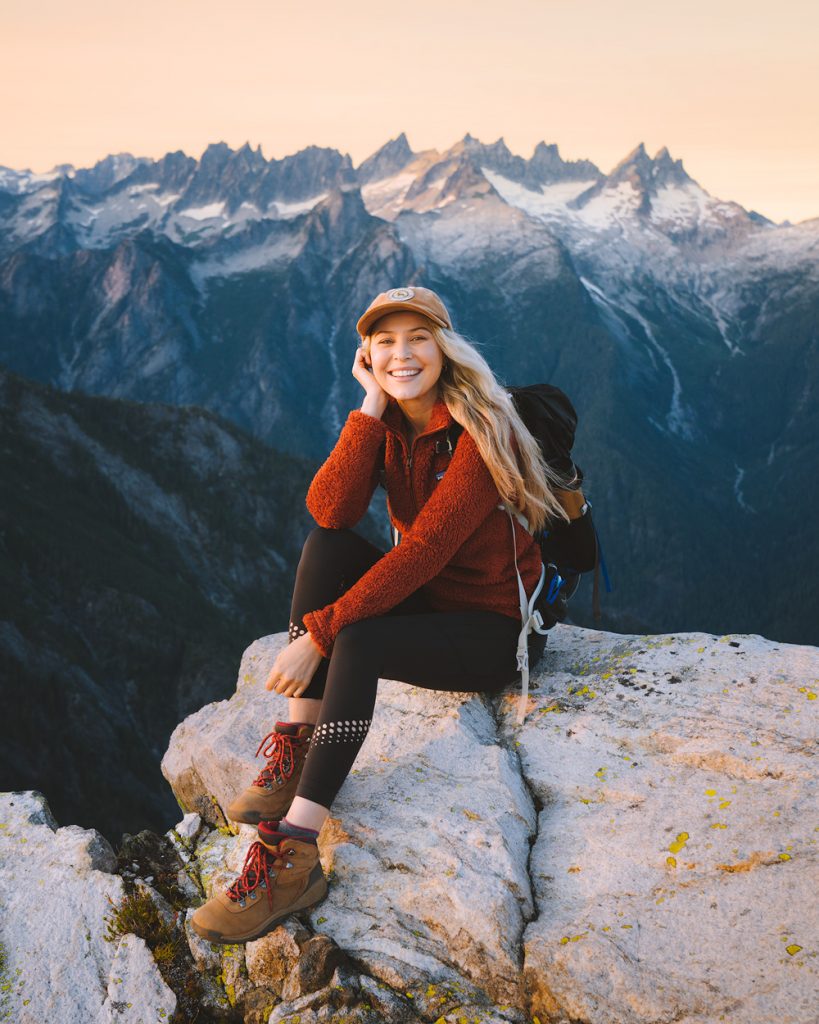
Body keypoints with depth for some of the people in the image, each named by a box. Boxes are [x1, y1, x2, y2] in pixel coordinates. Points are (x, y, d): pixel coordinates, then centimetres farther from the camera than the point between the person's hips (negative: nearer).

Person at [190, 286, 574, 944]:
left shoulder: (479, 430, -18)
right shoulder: (387, 424, 2)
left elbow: (423, 550, -27)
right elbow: (330, 510, -17)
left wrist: (318, 632, -28)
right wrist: (373, 403, -20)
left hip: (491, 630, -6)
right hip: (419, 601, 6)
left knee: (357, 643, -31)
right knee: (326, 543, -18)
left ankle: (293, 856, -31)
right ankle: (297, 745, -20)